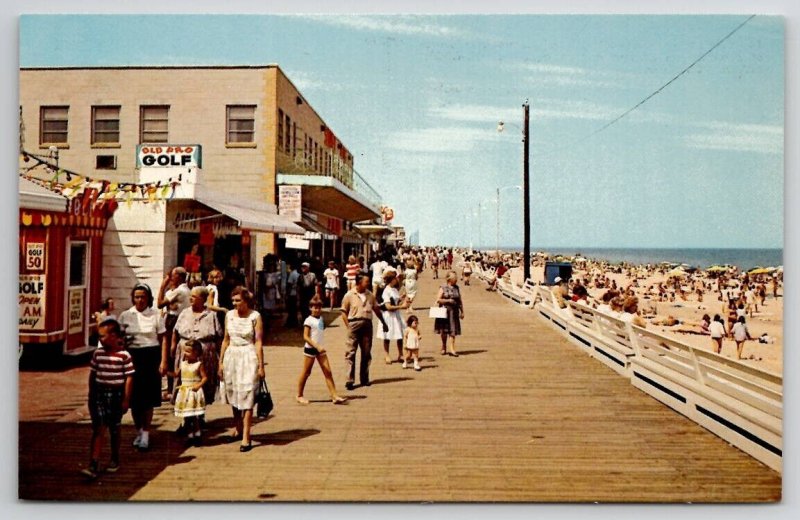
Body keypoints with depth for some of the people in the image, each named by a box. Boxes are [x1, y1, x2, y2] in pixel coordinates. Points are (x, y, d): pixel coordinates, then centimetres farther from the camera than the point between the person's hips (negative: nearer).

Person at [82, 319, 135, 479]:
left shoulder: (124, 355, -11)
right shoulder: (97, 353, 1)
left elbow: (129, 378, -9)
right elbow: (92, 375, 9)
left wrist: (126, 400, -9)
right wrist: (91, 396, 10)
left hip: (116, 394, -2)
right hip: (99, 394, 2)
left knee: (114, 429, 13)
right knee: (98, 429, -4)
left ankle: (115, 460, 30)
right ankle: (93, 465, -7)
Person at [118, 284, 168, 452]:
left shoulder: (155, 315, 1)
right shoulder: (125, 316, 5)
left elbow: (163, 338, 0)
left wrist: (163, 362, -6)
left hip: (151, 357, -2)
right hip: (131, 357, 2)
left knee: (148, 398, 1)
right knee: (134, 397, 6)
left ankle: (146, 434, 10)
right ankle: (139, 431, 24)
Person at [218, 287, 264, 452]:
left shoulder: (255, 316, -7)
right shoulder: (229, 315, 6)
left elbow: (258, 342, -8)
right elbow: (226, 340, 12)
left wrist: (261, 366, -10)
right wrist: (221, 362, 10)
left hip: (248, 357, -5)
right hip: (231, 356, 5)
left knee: (246, 396, -7)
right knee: (233, 394, 13)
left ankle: (246, 437, -5)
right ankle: (237, 428, 32)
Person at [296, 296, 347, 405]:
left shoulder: (321, 318, 9)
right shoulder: (309, 320, -12)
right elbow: (306, 337, -17)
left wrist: (320, 347, 17)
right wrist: (317, 346, -24)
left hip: (320, 348, 6)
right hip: (310, 348, -6)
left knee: (328, 372, -1)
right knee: (306, 372, 5)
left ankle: (334, 396, -3)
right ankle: (299, 395, 21)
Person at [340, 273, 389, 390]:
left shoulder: (370, 295, 10)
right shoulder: (349, 295, -2)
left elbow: (376, 309, 19)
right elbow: (344, 312, 0)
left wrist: (383, 323, 22)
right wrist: (348, 326, -9)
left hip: (367, 324, 4)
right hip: (354, 323, -4)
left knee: (366, 353, 9)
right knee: (350, 353, -5)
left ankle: (364, 379, 19)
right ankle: (350, 380, -3)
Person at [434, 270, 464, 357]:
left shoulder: (456, 288, 9)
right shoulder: (443, 288, -2)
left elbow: (460, 301, 12)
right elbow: (438, 299, -7)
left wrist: (462, 312, 11)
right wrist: (448, 300, -18)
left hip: (454, 312, 2)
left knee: (453, 330, -4)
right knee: (444, 331, 7)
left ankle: (452, 349, -3)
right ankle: (444, 347, 25)